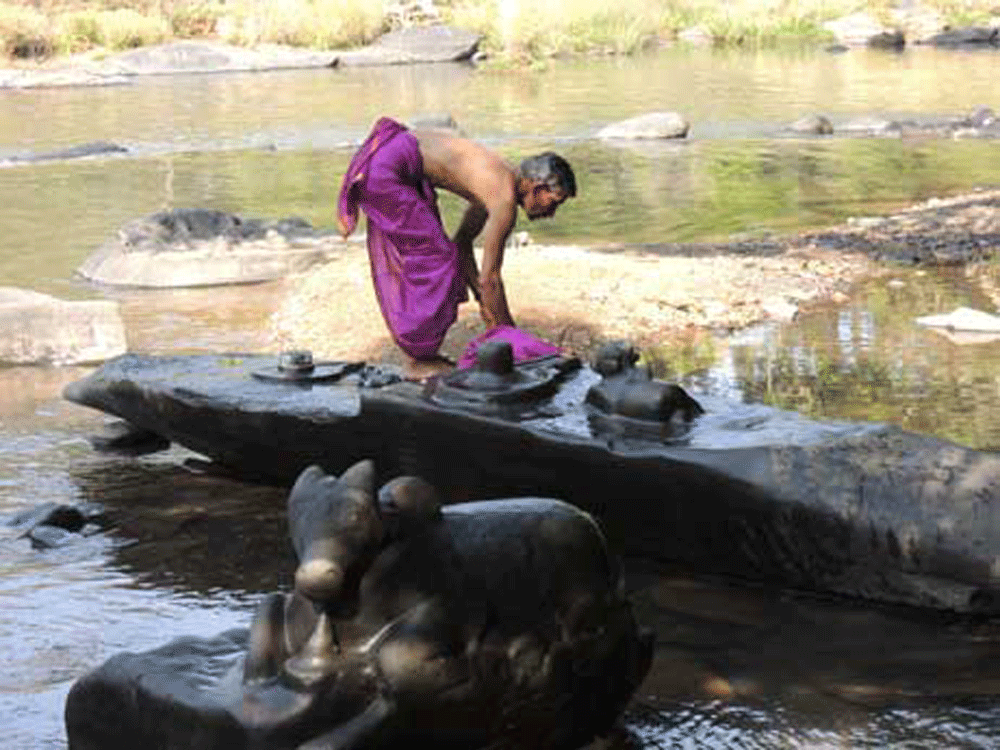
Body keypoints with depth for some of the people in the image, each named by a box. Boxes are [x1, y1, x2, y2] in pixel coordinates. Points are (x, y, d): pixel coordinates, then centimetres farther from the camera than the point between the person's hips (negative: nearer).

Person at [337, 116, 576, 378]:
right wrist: (508, 333, -2)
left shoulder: (496, 181, 14)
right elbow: (490, 276, -12)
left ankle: (421, 352, 22)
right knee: (433, 257, -6)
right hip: (385, 168, -10)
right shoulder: (504, 199, -15)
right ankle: (421, 360, 1)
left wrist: (482, 301, 23)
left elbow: (462, 243, 23)